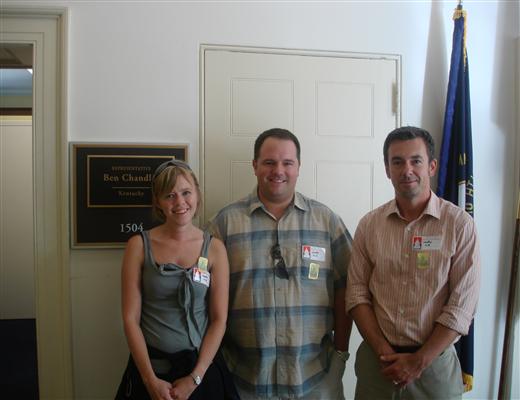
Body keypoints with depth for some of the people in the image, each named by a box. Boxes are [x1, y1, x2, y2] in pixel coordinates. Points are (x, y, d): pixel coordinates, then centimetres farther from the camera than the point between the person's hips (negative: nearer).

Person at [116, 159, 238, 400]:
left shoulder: (214, 248, -5)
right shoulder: (139, 245, -7)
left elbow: (219, 320, -4)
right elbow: (131, 318, -7)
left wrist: (194, 378, -9)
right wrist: (151, 380, -10)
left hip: (201, 367, 1)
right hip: (149, 366, 0)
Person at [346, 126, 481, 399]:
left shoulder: (460, 224, -9)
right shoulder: (369, 224, -2)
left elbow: (462, 305, -11)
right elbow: (357, 293, -2)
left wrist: (419, 362, -12)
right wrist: (384, 352, -10)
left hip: (434, 362, -1)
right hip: (376, 361, 2)